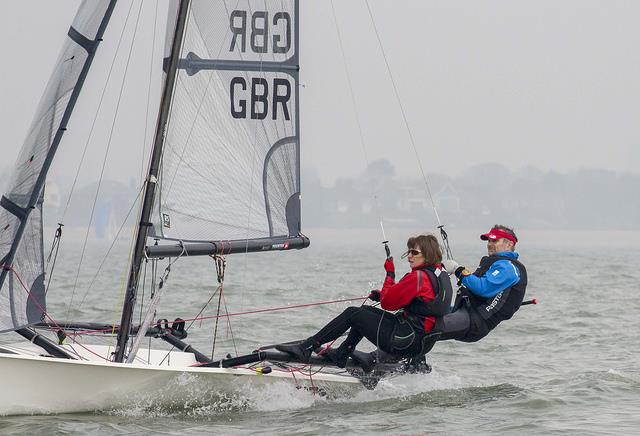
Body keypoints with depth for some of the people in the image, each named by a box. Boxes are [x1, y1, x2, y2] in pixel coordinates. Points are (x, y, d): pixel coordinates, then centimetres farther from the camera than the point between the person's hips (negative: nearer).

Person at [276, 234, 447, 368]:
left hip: (404, 343, -10)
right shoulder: (437, 273, 12)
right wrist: (382, 295, 13)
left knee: (352, 314, -3)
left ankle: (306, 347, -1)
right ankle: (340, 355, 31)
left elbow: (388, 302, -16)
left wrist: (390, 274, -4)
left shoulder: (418, 276, -19)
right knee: (366, 311, 25)